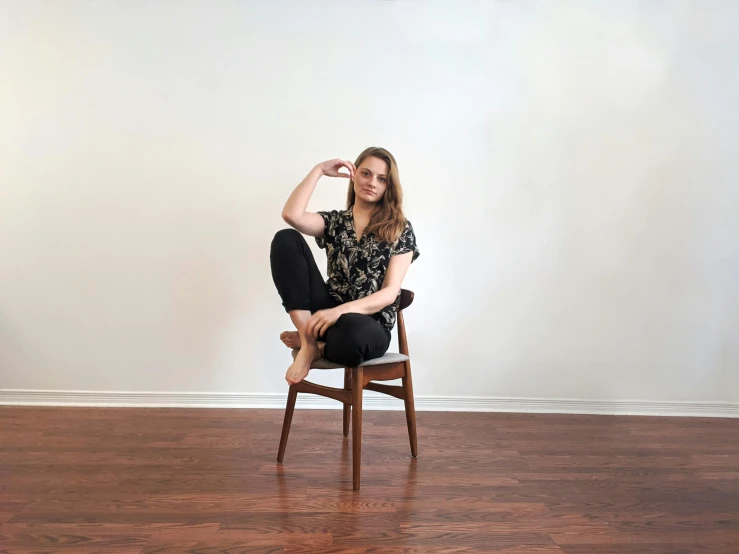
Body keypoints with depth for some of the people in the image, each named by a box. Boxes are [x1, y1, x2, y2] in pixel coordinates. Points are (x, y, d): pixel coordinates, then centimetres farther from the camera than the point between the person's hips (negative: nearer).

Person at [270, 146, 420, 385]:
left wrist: (341, 310, -22)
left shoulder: (401, 230, 4)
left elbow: (390, 293, -7)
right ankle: (310, 339, -19)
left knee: (351, 333, -44)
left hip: (370, 326, -3)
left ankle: (310, 341, -6)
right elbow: (291, 215, -10)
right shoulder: (334, 221, 12)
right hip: (330, 314, 3)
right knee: (286, 239, -15)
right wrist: (319, 170, -1)